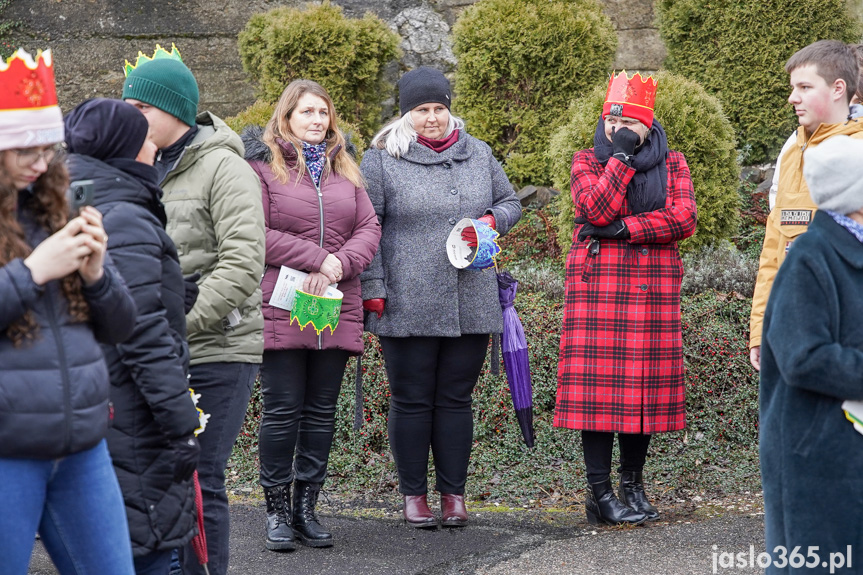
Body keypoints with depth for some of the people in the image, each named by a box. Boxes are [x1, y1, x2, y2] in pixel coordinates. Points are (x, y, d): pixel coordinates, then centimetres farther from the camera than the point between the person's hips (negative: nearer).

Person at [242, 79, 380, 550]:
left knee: (321, 411, 7)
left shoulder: (343, 168, 16)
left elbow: (369, 228, 8)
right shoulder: (262, 166, -1)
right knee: (282, 410, -2)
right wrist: (319, 259, -15)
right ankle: (277, 509, 8)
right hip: (279, 311, -5)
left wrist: (340, 264, -11)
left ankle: (306, 507, 16)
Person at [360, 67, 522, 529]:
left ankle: (454, 493, 18)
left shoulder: (478, 155, 12)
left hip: (471, 305, 3)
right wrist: (373, 289, -8)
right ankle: (413, 495, 15)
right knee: (411, 401, 4)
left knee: (456, 399, 8)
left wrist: (492, 219, -1)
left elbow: (509, 202, 22)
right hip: (407, 308, -3)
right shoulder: (382, 160, 0)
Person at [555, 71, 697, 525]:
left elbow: (684, 218, -5)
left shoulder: (673, 164, 12)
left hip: (654, 289, 2)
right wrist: (621, 157, -10)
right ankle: (600, 493, -2)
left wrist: (624, 228, -12)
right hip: (597, 285, -2)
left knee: (645, 384, 3)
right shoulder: (587, 161, 8)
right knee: (598, 385, -6)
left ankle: (633, 484, 17)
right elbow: (597, 210, -11)